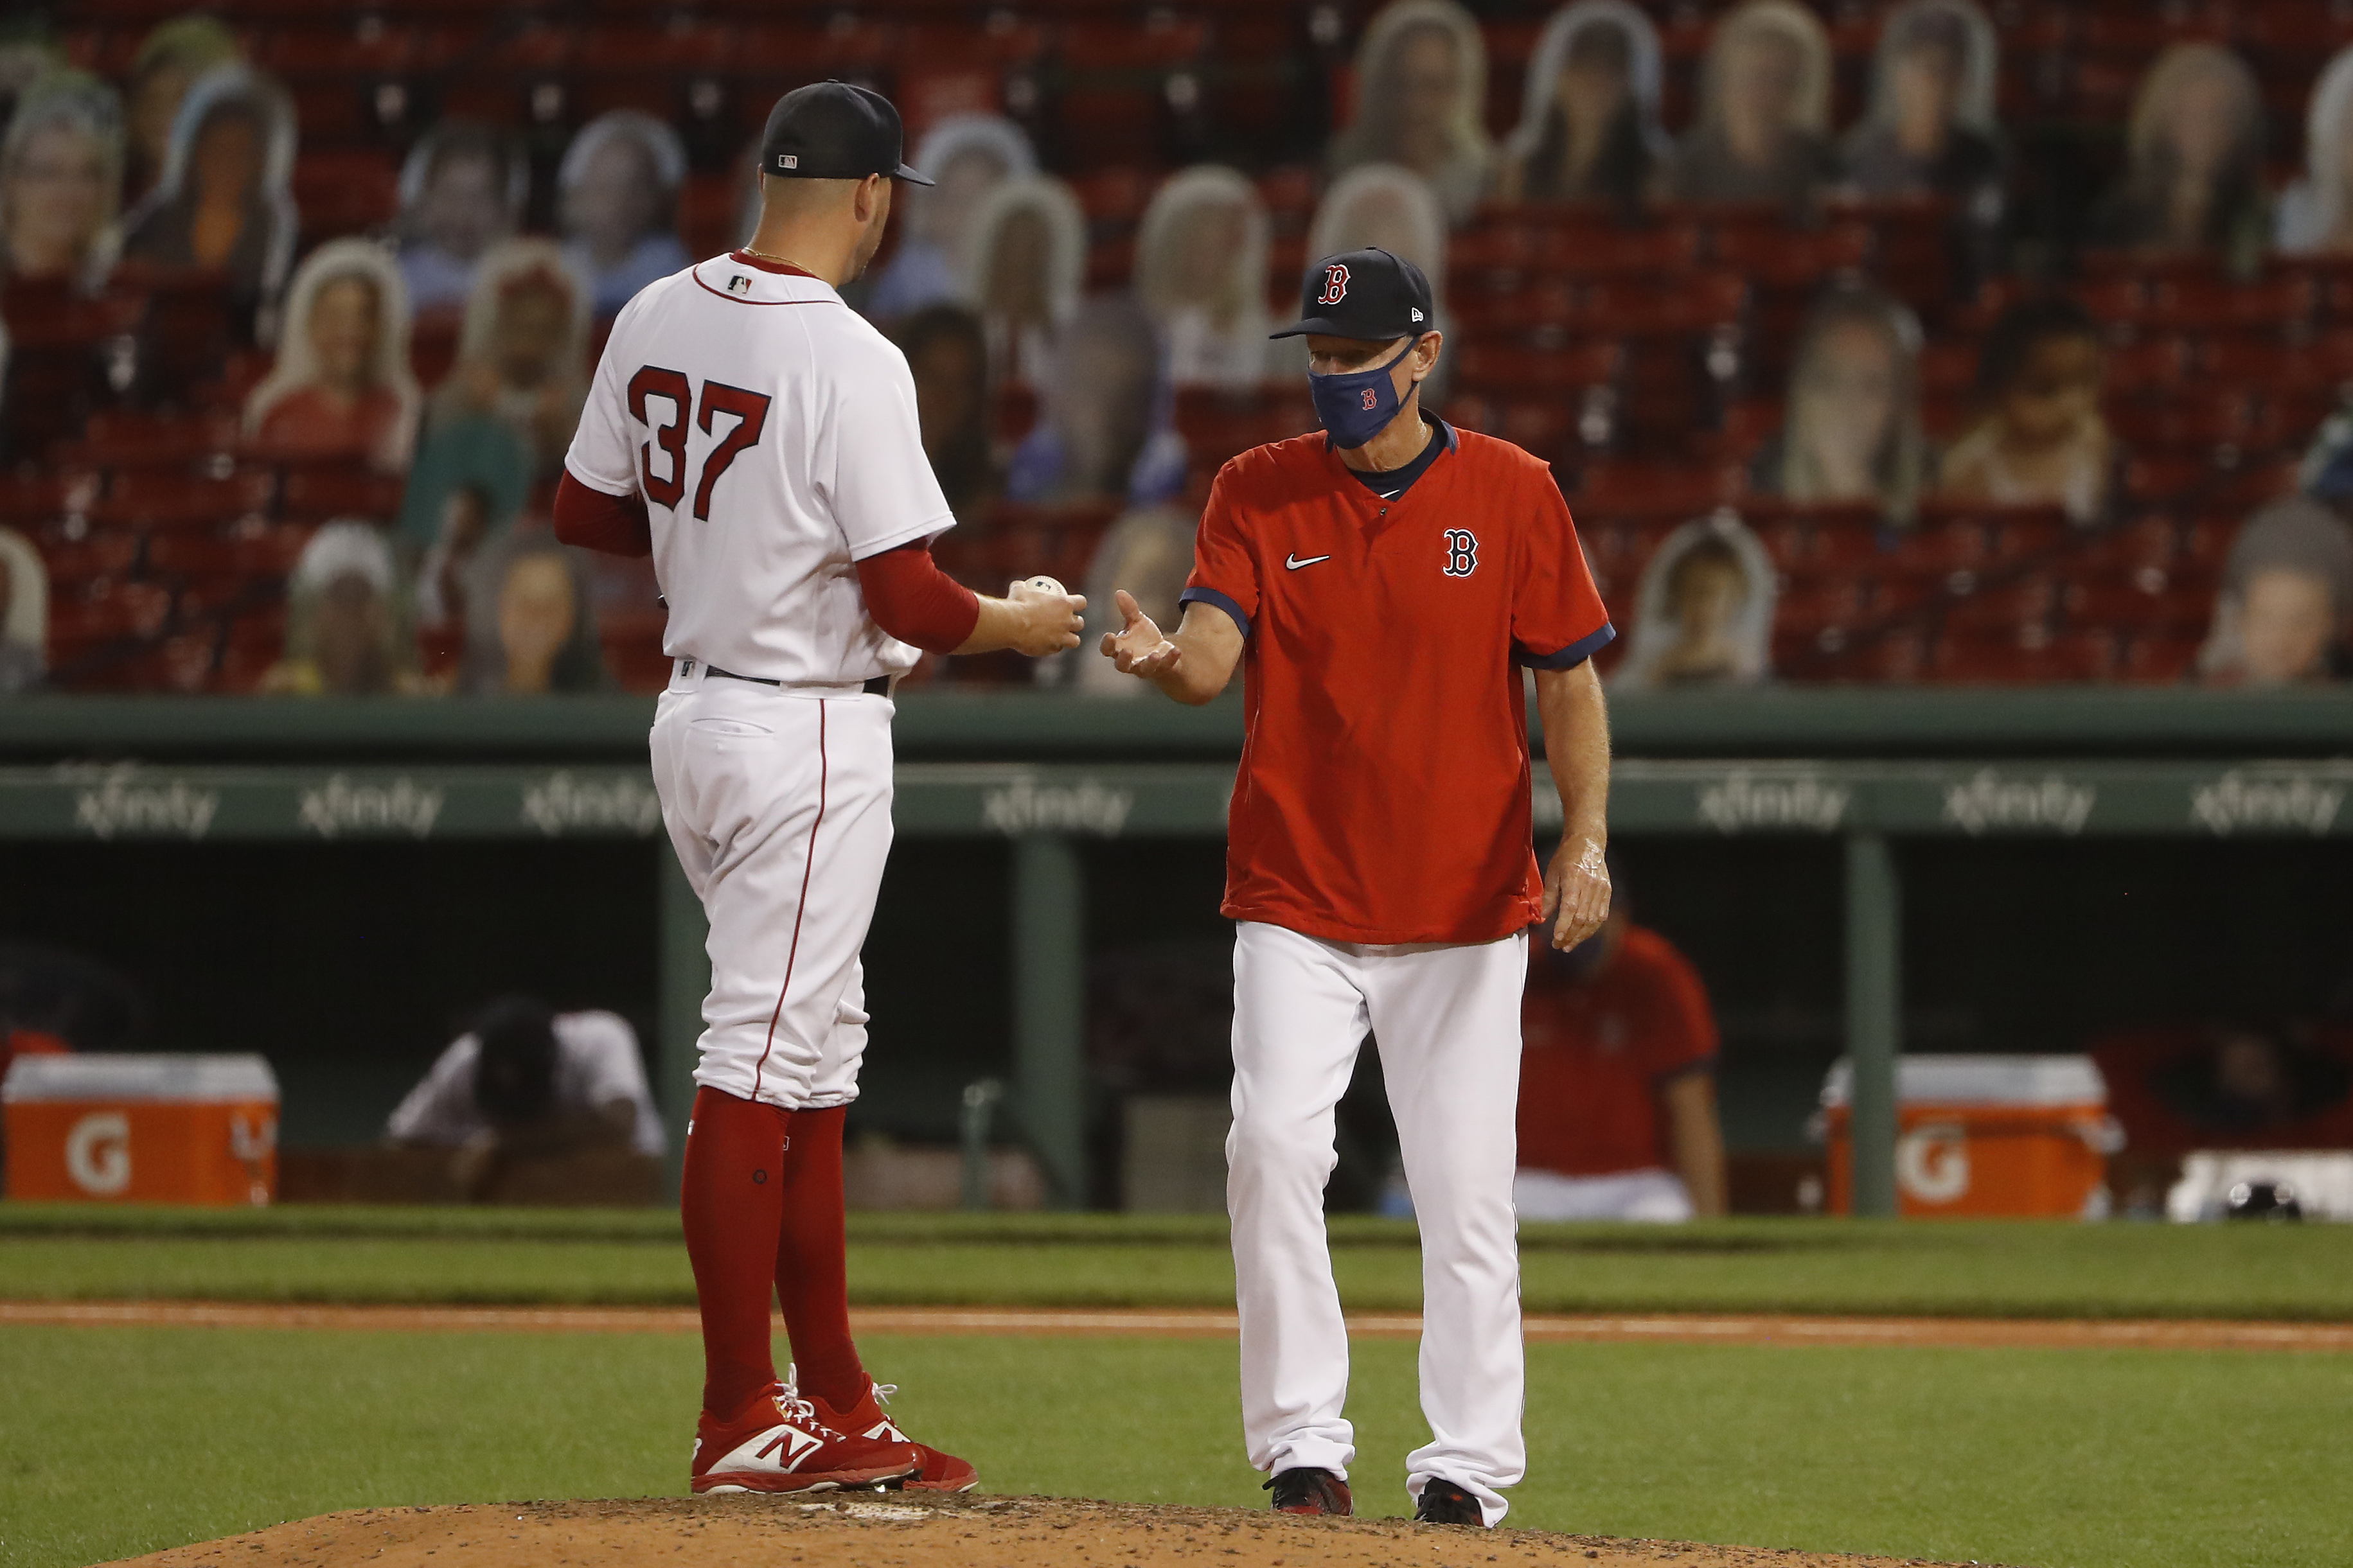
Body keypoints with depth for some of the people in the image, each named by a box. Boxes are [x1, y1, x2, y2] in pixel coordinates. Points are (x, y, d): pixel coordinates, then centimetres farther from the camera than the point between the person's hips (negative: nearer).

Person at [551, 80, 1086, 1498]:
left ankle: (835, 1408, 19)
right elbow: (911, 602, -19)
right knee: (759, 1065, -5)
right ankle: (741, 1424, -2)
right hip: (808, 732, -8)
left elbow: (588, 512, 14)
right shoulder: (851, 361, -19)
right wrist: (1014, 624, 1)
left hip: (697, 713, 8)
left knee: (816, 1059, 15)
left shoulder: (656, 320, 4)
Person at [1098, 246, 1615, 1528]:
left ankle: (1468, 1463, 8)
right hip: (1296, 903, 1)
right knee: (1273, 1148, -12)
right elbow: (1212, 657, -11)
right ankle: (1301, 1443, -4)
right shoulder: (1258, 492, 3)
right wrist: (1164, 659, -35)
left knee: (1466, 1185, -1)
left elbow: (1569, 680, 2)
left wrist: (1586, 840, -11)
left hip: (1467, 907, -1)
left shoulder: (1512, 493, 1)